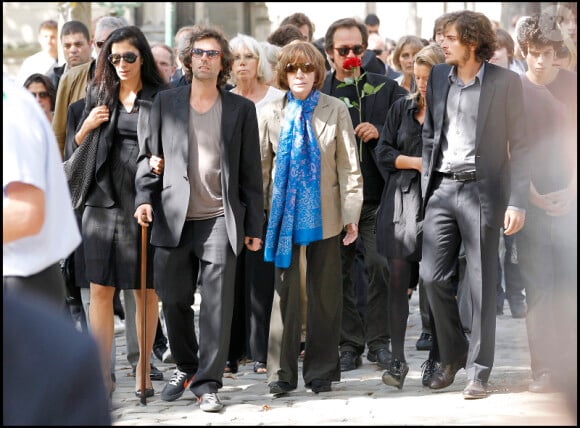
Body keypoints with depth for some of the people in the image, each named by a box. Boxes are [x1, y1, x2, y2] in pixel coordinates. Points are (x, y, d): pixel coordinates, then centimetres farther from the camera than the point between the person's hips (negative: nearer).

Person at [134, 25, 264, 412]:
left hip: (220, 220, -1)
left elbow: (250, 172, 7)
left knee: (217, 304, -5)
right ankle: (186, 367, 28)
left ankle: (208, 383, 2)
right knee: (174, 300, 8)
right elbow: (151, 155, 11)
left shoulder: (241, 109, 6)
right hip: (174, 219, 2)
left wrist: (254, 226, 4)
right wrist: (144, 198, -5)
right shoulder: (166, 102, 9)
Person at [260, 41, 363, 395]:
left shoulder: (336, 110, 3)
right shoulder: (271, 114, 6)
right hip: (285, 215, 0)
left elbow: (349, 165, 1)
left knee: (325, 293, 5)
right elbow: (262, 167, 9)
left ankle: (321, 371, 13)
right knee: (285, 291, -1)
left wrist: (352, 213, -5)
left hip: (325, 215, 0)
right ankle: (282, 372, 4)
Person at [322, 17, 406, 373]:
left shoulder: (386, 88, 8)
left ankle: (379, 341, 4)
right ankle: (349, 344, 11)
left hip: (376, 196, -1)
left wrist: (379, 131, -12)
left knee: (380, 266, -7)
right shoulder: (317, 92, 8)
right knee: (339, 272, 3)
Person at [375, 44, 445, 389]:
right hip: (401, 202, 3)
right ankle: (398, 360, -2)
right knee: (398, 280, -4)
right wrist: (417, 162, -3)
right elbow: (383, 153, 10)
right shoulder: (402, 108, 13)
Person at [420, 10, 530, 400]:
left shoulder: (506, 82, -5)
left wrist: (517, 202, -10)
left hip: (482, 191, -4)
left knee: (481, 285, 0)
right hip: (442, 189, 4)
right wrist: (428, 185, 9)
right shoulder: (438, 77, 9)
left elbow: (519, 146, -5)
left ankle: (478, 372, 9)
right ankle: (453, 356, 22)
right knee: (433, 276, 2)